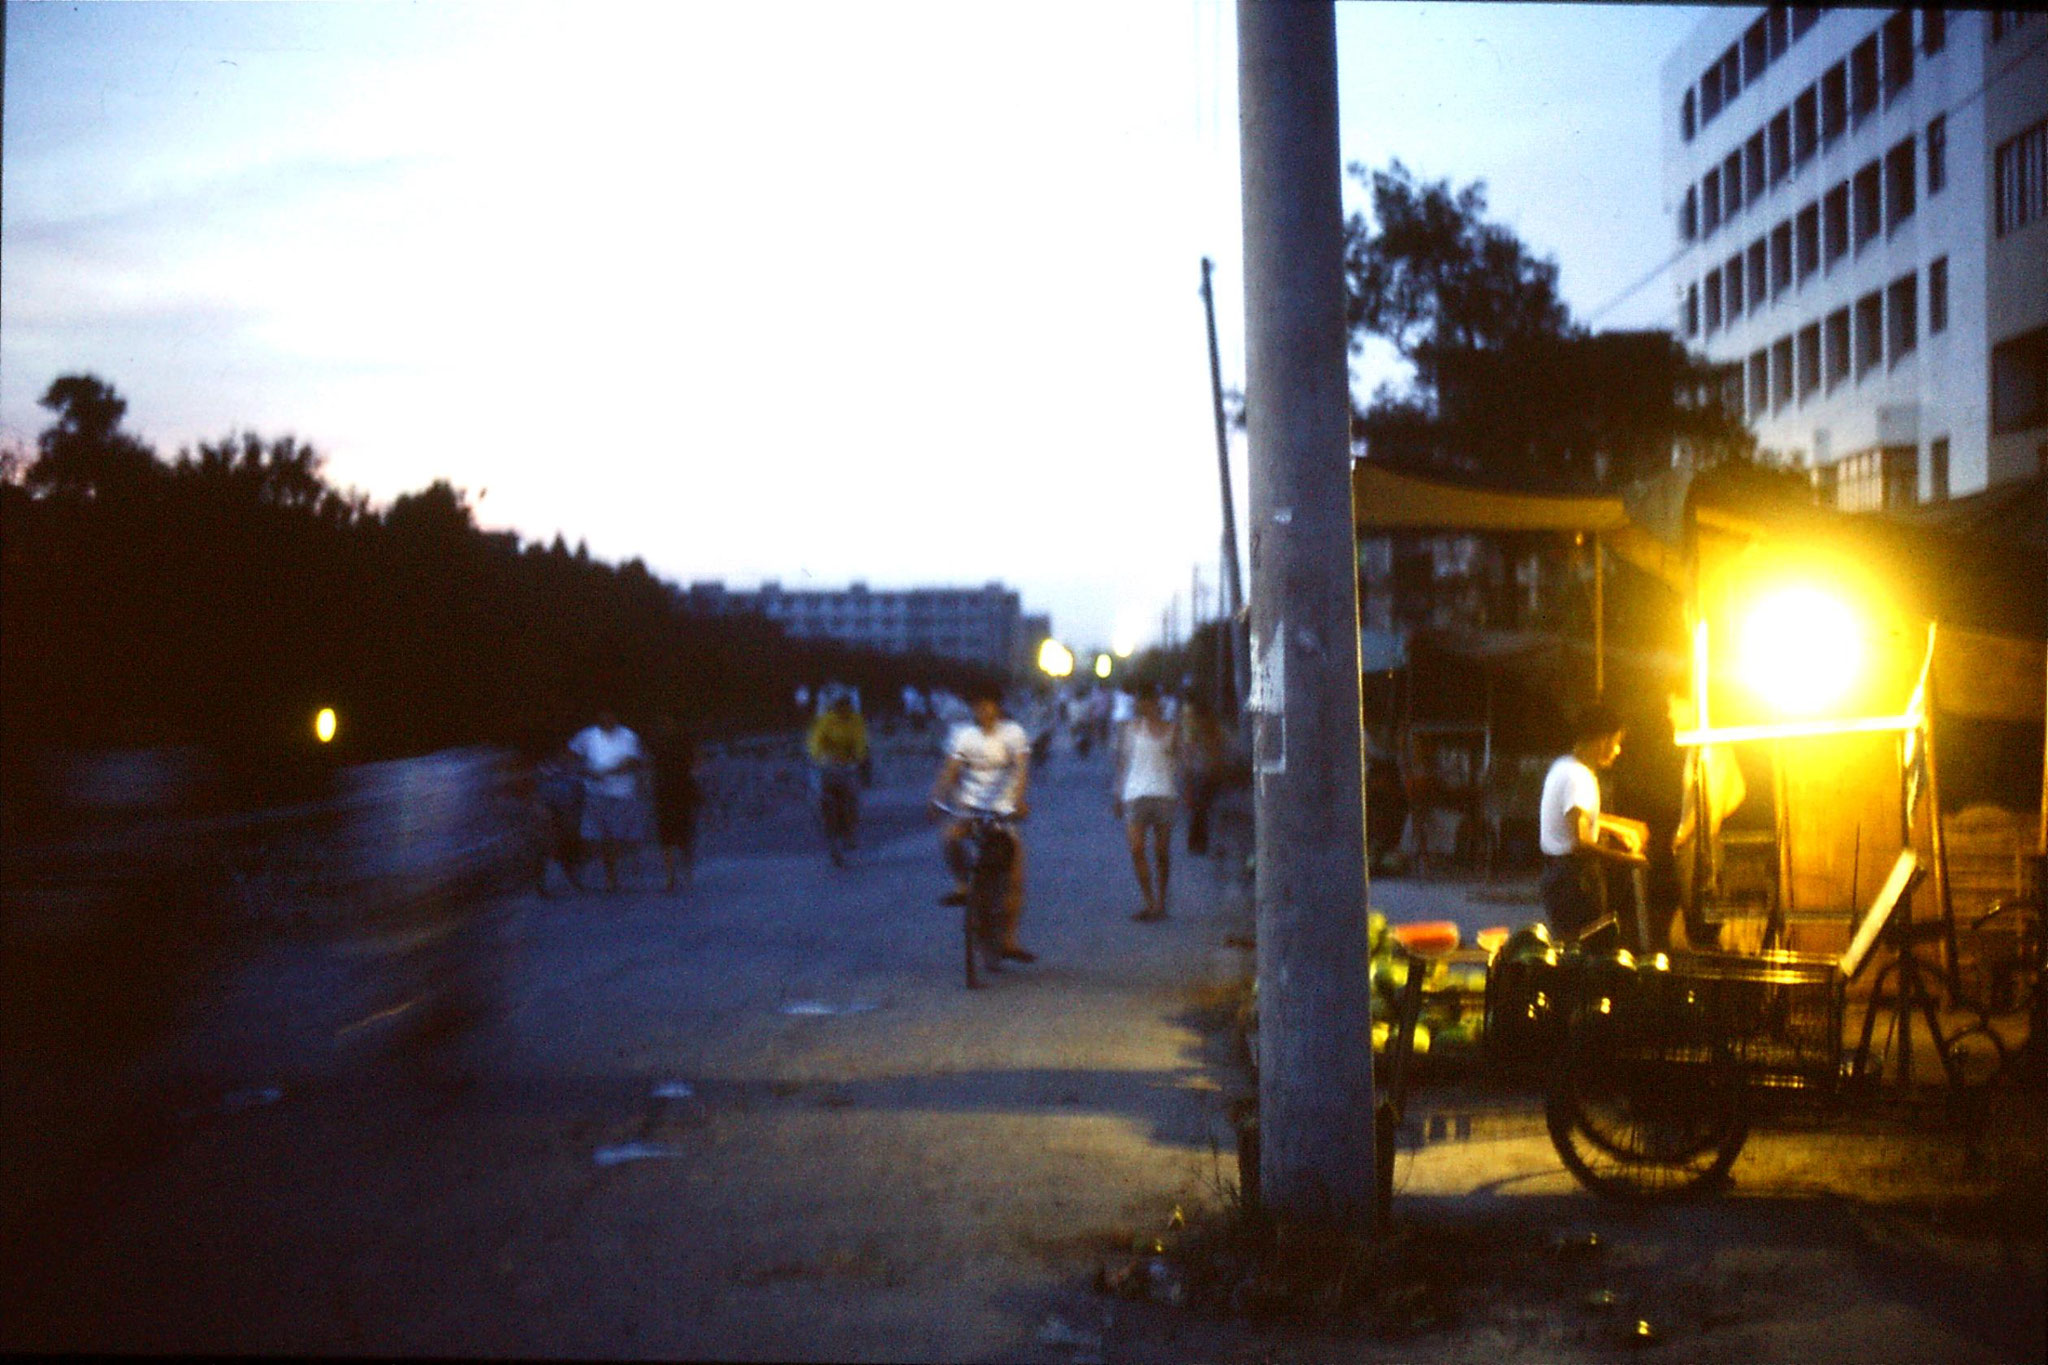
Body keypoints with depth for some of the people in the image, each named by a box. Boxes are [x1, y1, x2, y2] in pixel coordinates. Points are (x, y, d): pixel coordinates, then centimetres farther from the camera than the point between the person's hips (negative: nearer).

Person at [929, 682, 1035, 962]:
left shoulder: (1013, 733, -7)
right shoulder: (962, 734, -3)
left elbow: (1021, 769, -20)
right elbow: (949, 771, -9)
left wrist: (1018, 800, -37)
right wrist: (937, 800, -26)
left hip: (1002, 812, 0)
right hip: (969, 808, 0)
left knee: (1015, 881, -5)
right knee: (948, 835, -34)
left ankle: (1007, 941, 6)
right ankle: (962, 885, -9)